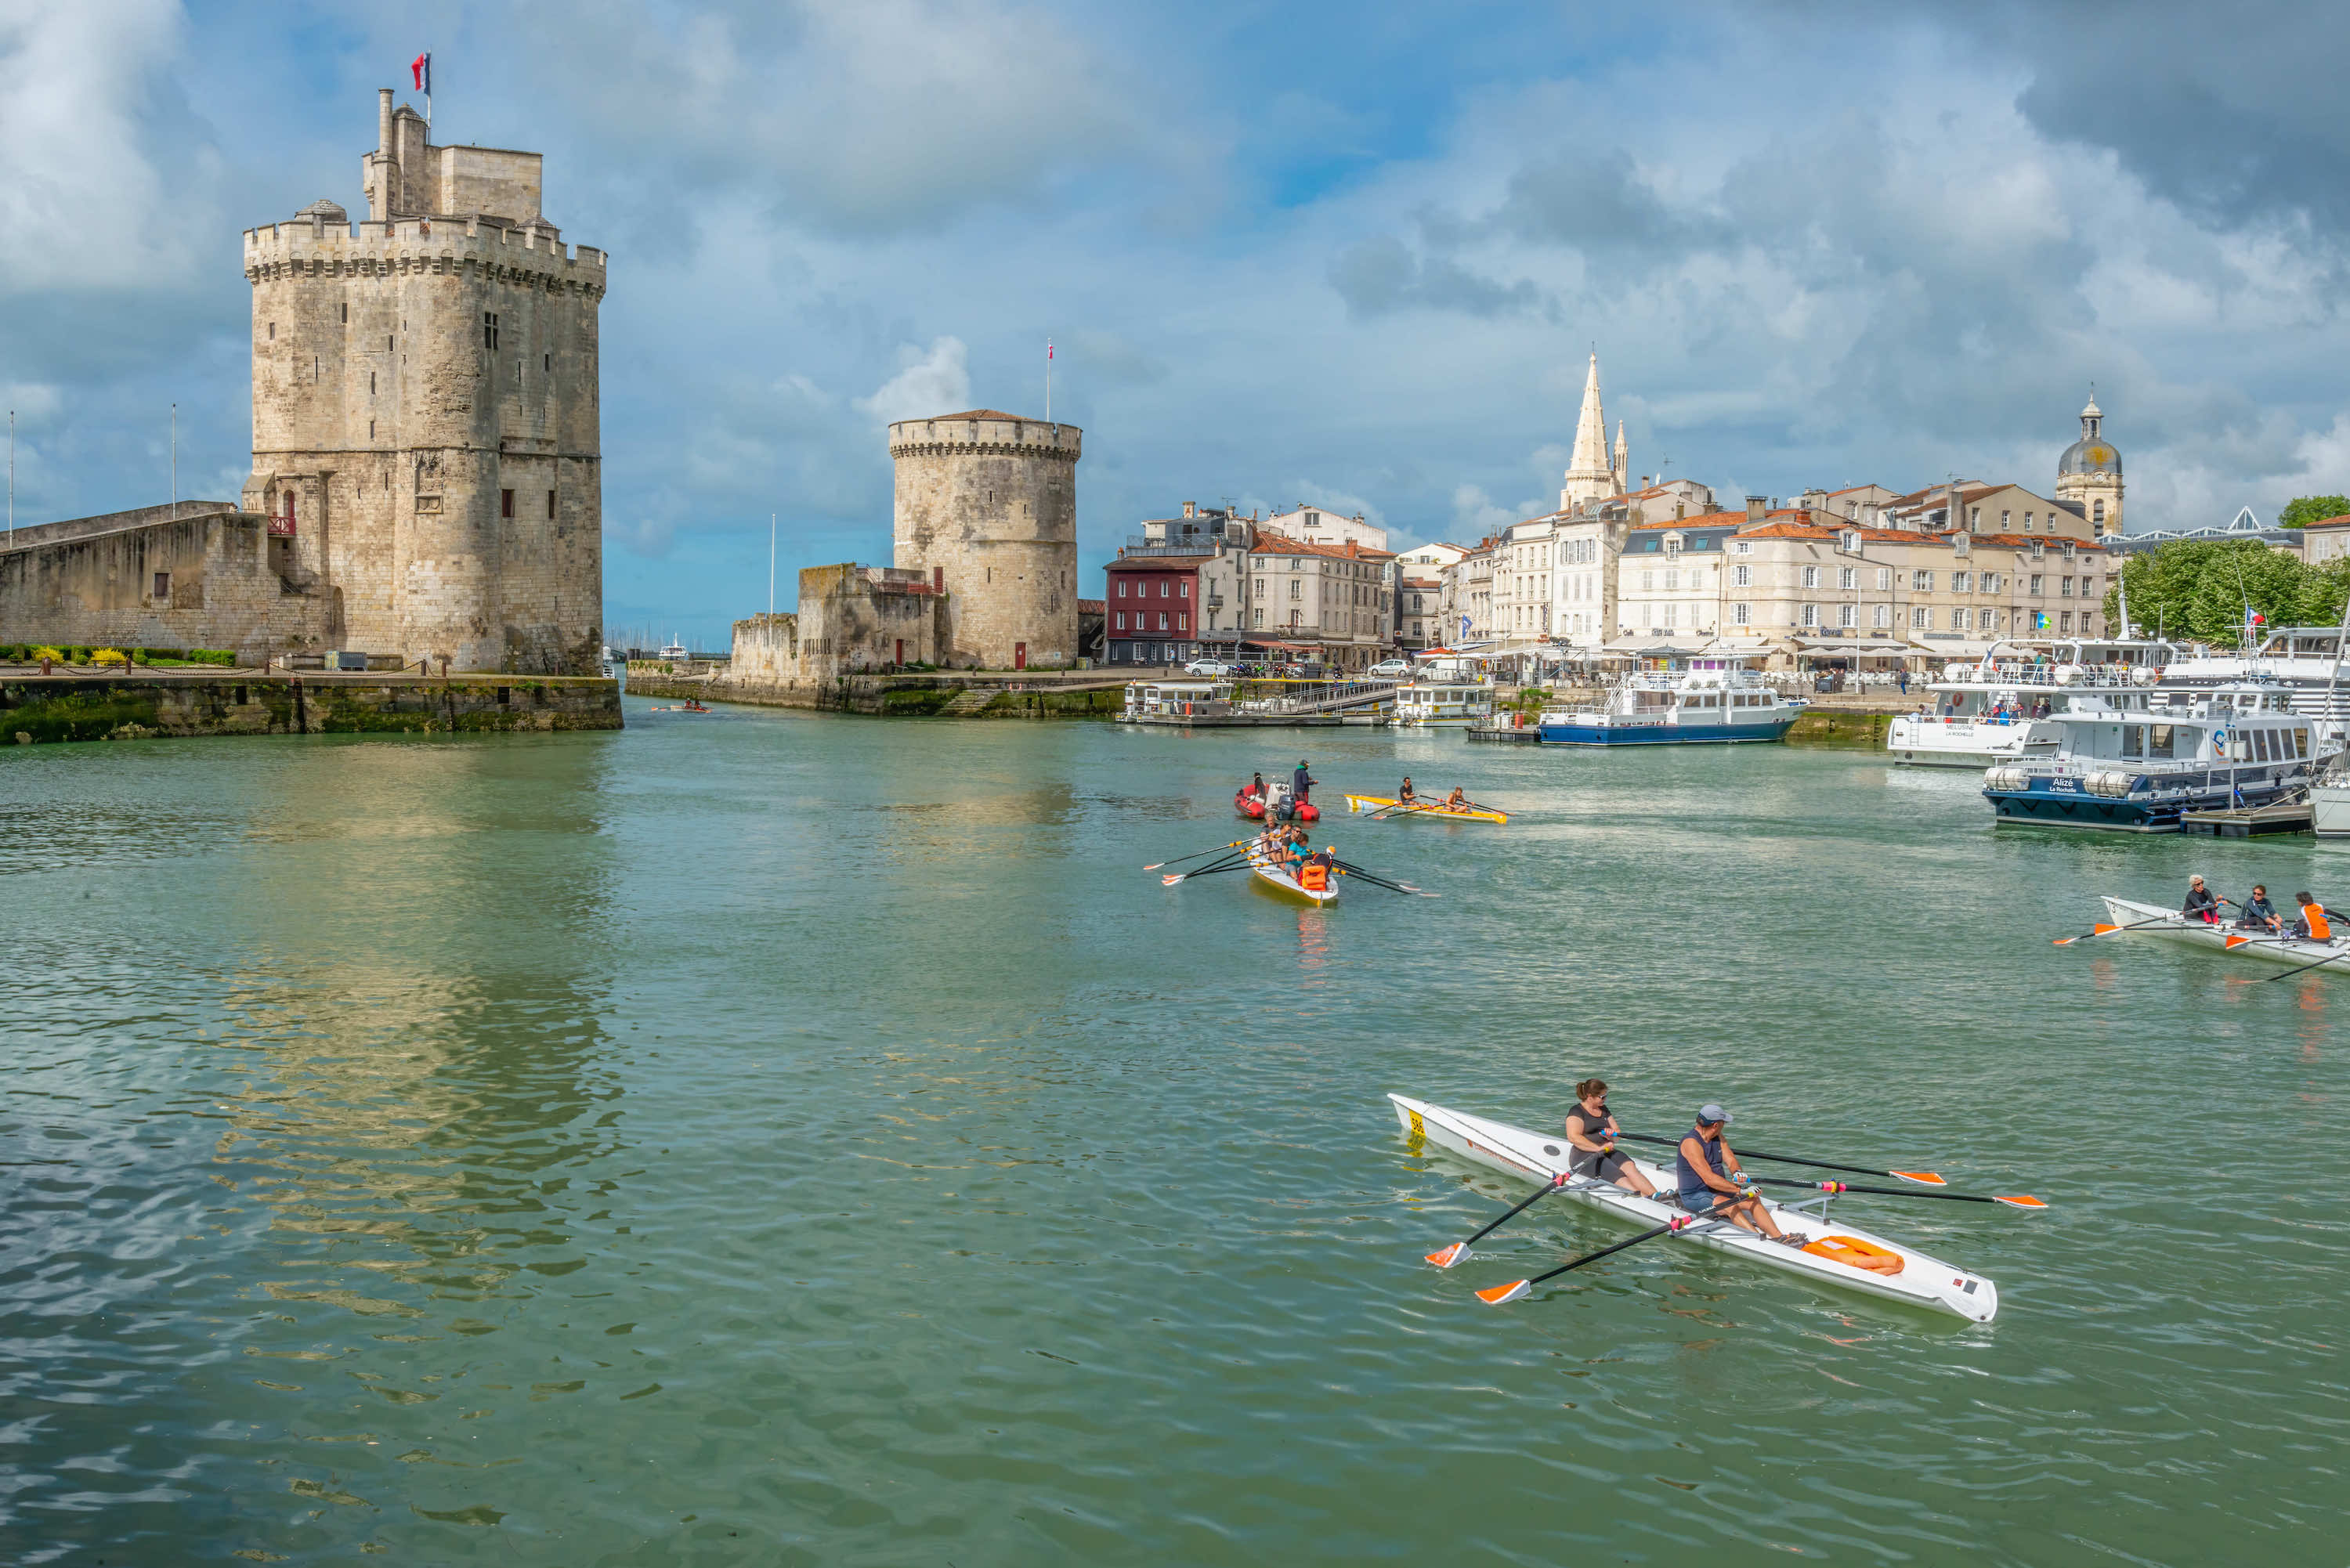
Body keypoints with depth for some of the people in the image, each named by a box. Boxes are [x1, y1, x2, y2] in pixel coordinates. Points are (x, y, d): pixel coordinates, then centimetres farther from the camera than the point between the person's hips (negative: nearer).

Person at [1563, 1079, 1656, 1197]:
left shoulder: (1603, 1109, 19)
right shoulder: (1577, 1112, -5)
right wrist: (1598, 1148, -27)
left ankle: (1655, 1196, -45)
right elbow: (1573, 1137, -20)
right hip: (1585, 1157, -6)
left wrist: (1612, 1134, -6)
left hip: (1607, 1153, 6)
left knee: (1629, 1166, -25)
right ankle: (1643, 1198, -51)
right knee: (1617, 1176, -30)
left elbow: (1618, 1132, 20)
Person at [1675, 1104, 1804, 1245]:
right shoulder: (1691, 1142, -20)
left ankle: (1779, 1237, -24)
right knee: (1729, 1206, -33)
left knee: (1753, 1199, -13)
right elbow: (1709, 1179, -27)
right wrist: (1740, 1190, -29)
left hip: (1718, 1191, 8)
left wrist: (1738, 1172, -21)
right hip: (1695, 1196, -8)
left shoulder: (1718, 1138, 9)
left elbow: (1731, 1160, 3)